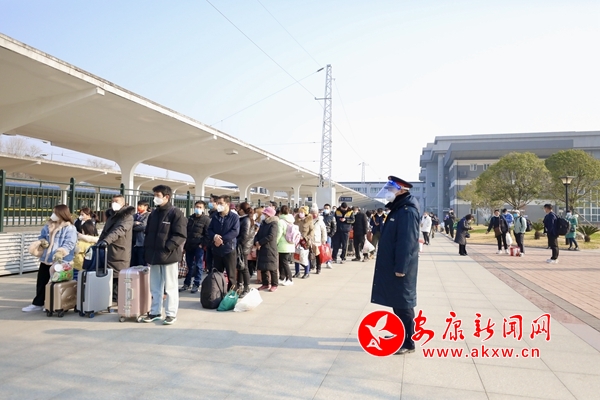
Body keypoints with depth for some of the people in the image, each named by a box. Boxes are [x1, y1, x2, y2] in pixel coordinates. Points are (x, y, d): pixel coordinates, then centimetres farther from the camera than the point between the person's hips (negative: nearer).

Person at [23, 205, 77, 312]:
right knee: (41, 282, 13)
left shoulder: (70, 228, -11)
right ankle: (37, 303, 24)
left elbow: (69, 244, -20)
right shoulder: (48, 226, 11)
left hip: (60, 261, -7)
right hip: (46, 259, 7)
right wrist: (42, 242, -3)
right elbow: (41, 237, 21)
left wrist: (60, 252, -35)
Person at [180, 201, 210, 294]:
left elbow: (207, 234, -9)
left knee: (198, 266, 1)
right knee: (189, 265, 12)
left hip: (199, 247, -5)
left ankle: (196, 285, 9)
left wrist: (202, 244, -15)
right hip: (189, 246, 6)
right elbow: (185, 231, 17)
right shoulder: (190, 218, 14)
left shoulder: (206, 219, -5)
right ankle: (187, 284, 21)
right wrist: (184, 244, 10)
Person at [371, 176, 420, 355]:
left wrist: (401, 268, -22)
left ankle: (408, 343, 9)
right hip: (392, 266, 10)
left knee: (403, 304, -1)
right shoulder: (397, 209, 13)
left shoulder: (407, 211, -18)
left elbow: (407, 242, -22)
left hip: (400, 268, -10)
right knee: (397, 303, 18)